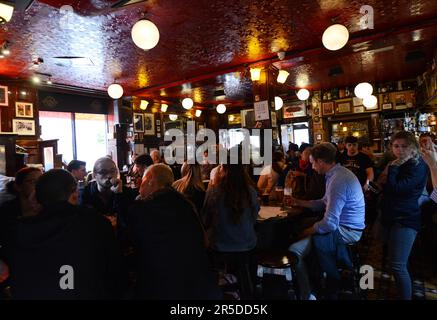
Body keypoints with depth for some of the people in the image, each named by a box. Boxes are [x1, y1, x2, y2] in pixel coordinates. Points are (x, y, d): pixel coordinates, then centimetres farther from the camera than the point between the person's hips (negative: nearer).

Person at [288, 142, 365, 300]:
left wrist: (308, 231, -12)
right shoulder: (337, 173, 6)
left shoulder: (338, 181, -26)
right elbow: (325, 202, 18)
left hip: (346, 231, -10)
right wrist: (300, 202, 17)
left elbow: (330, 223, -28)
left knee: (294, 251, -17)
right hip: (343, 226, 10)